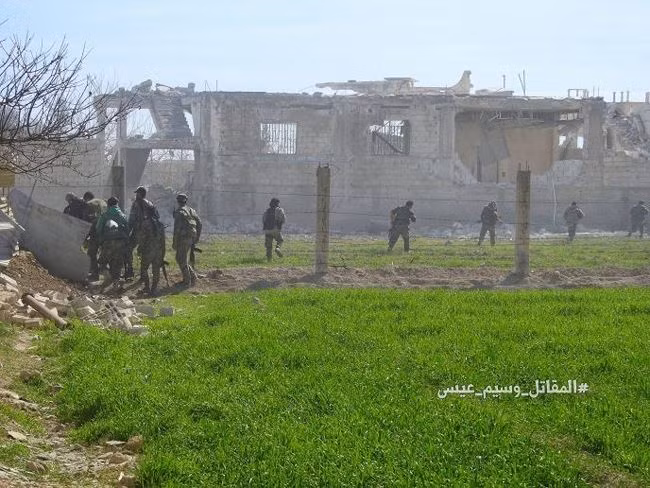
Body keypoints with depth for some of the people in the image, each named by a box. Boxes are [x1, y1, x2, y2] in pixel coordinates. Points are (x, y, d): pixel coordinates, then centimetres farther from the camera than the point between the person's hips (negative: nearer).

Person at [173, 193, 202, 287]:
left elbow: (177, 228, -17)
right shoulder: (191, 210, 13)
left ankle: (187, 281, 2)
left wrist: (175, 242, -12)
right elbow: (199, 224, 15)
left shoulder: (179, 212, -11)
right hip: (191, 238, 8)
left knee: (182, 260, 1)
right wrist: (197, 238, 21)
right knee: (179, 258, 18)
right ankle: (192, 276, 14)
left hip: (183, 238, -8)